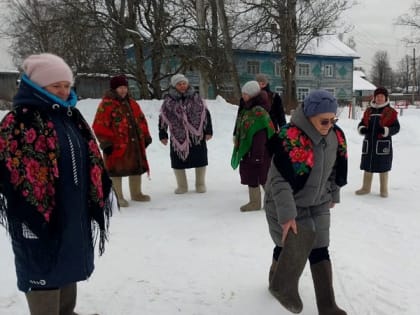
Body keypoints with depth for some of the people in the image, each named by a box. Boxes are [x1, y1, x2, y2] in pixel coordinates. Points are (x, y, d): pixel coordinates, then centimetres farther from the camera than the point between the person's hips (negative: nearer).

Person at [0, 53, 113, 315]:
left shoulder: (71, 117, 12)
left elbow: (91, 161, 18)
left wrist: (98, 197, 15)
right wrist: (30, 213, -20)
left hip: (74, 213, 8)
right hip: (40, 216, -8)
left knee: (68, 266, 21)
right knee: (43, 270, 2)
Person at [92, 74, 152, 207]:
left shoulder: (132, 103, 13)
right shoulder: (106, 104, -10)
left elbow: (141, 120, 19)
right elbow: (99, 126, -15)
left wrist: (145, 137, 15)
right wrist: (107, 142, -17)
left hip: (135, 144, 7)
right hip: (116, 145, -7)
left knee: (137, 168, 15)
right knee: (117, 170, 2)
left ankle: (136, 193, 32)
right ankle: (118, 197, 15)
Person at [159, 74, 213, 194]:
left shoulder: (195, 97, 3)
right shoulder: (168, 101, 0)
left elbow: (206, 114, 5)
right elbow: (162, 118, 5)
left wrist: (208, 131, 2)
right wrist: (163, 135, 3)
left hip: (197, 135, 0)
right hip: (178, 136, 0)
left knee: (200, 160, 7)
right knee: (178, 161, 4)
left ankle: (200, 184, 25)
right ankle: (182, 186, 23)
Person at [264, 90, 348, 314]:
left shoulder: (336, 137, -4)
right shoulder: (289, 139, -28)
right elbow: (279, 180, -27)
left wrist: (333, 195, 19)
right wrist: (286, 214, -29)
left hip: (318, 204, 6)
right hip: (287, 205, -6)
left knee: (320, 250, 5)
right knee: (299, 242, -11)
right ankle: (281, 285, 17)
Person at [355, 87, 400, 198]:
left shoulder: (391, 112, -2)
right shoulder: (368, 111, 10)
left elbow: (396, 127, -4)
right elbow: (361, 123, 16)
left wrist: (386, 130, -22)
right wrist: (361, 129, -7)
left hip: (383, 143, -4)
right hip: (369, 143, 4)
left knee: (383, 167, 4)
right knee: (367, 166, 11)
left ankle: (384, 190, 18)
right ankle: (366, 188, 25)